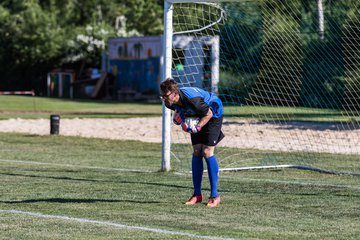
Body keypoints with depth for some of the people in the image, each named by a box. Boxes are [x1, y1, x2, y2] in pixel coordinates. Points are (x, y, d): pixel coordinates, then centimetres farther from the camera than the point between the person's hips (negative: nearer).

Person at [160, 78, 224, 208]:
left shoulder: (192, 99, -40)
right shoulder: (170, 102, -19)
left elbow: (208, 114, -25)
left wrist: (197, 128, -32)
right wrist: (178, 116, -15)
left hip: (213, 114, -7)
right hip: (197, 116, 7)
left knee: (207, 152, -15)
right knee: (196, 152, 0)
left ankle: (215, 196, -12)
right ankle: (197, 194, 7)